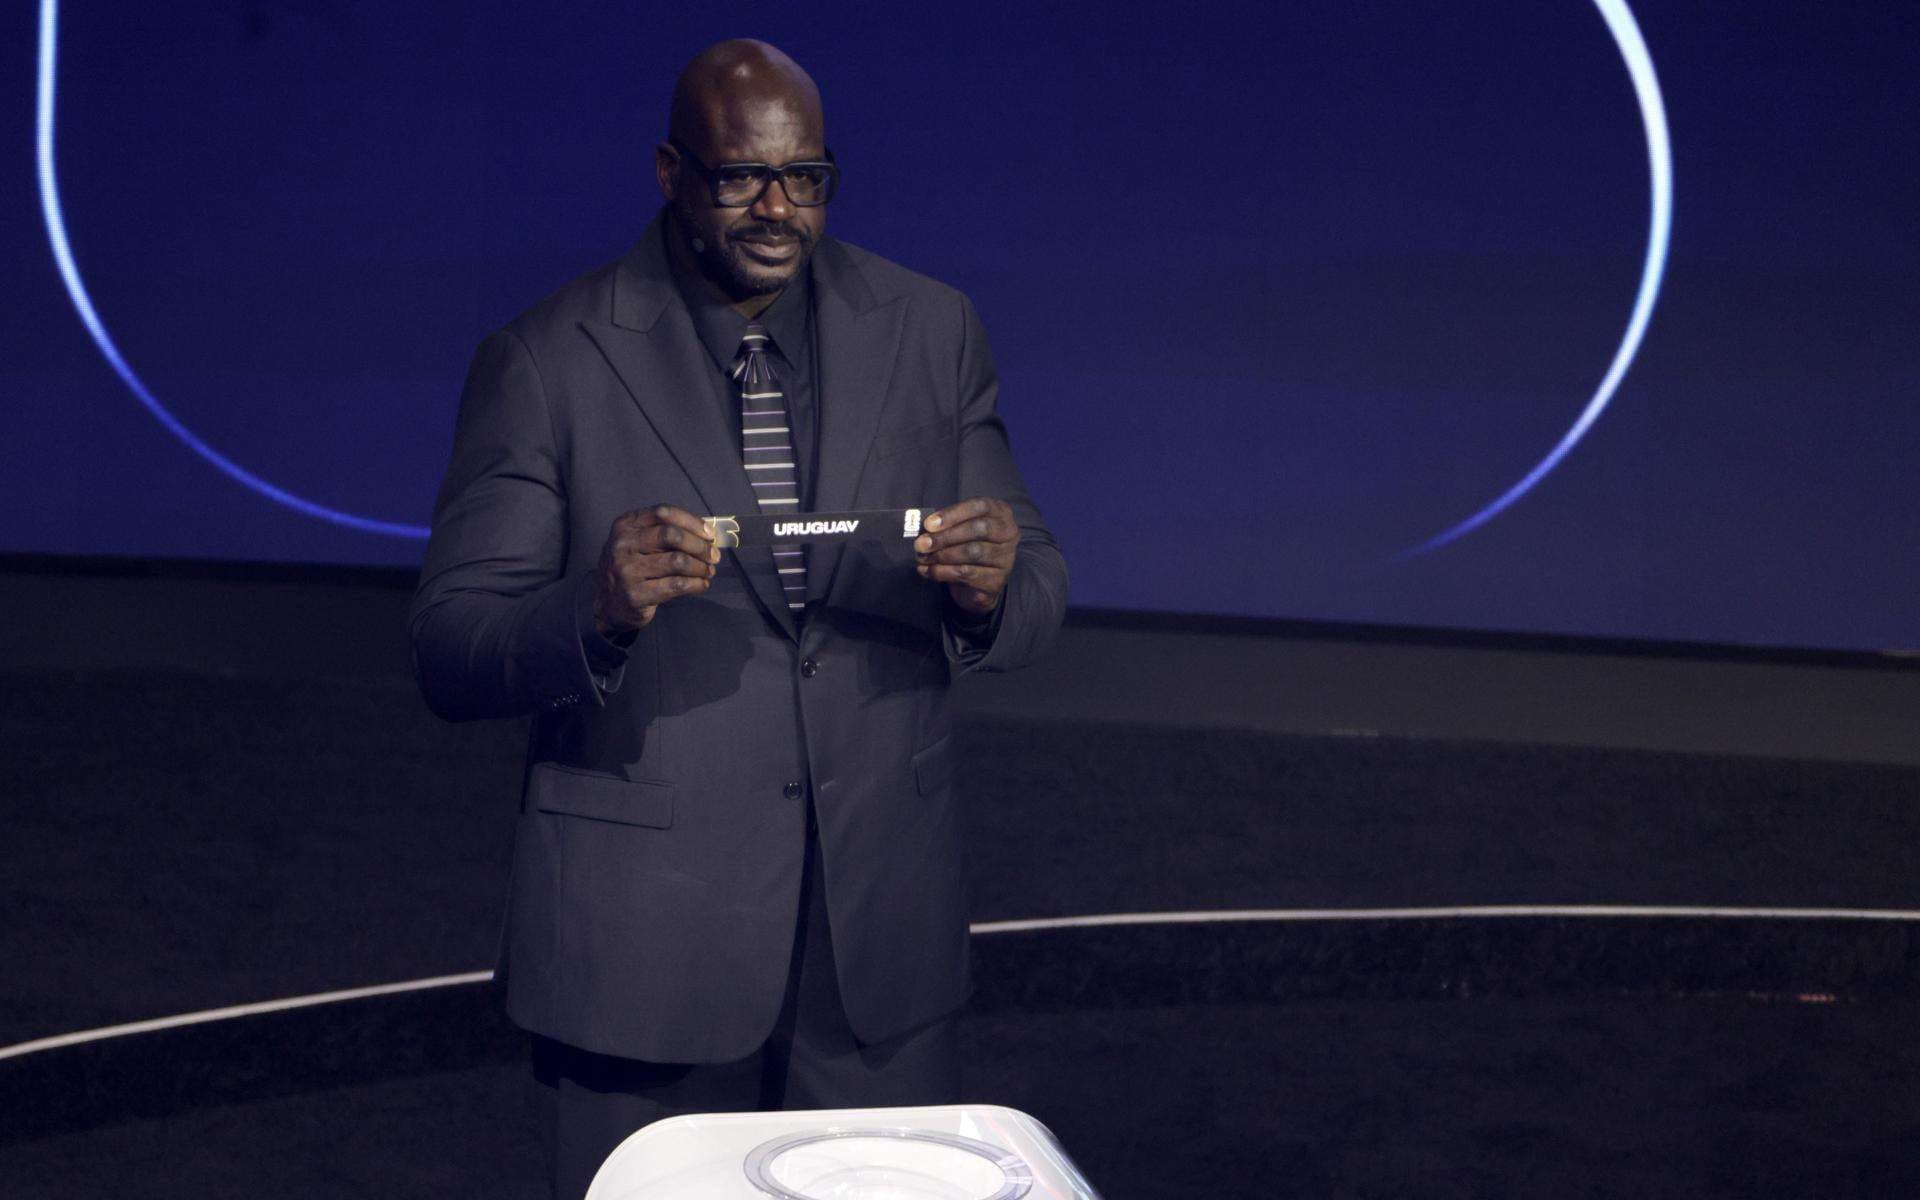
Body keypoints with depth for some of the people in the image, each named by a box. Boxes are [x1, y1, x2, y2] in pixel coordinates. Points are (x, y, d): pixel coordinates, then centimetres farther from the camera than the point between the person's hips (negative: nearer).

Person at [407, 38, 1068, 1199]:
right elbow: (450, 655, -9)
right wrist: (599, 611, -30)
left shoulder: (931, 329, 3)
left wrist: (990, 586, -19)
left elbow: (1037, 596, 5)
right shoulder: (546, 362, -7)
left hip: (883, 925, 3)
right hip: (647, 936, -3)